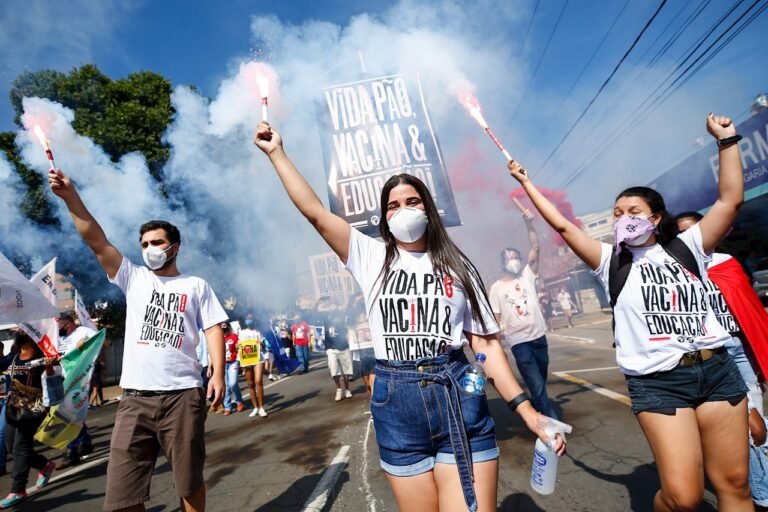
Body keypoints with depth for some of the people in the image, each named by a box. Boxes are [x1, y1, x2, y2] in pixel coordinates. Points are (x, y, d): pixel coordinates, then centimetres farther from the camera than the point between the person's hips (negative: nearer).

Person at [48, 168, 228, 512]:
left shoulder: (196, 286, 9)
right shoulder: (134, 279, 13)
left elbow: (213, 328, 4)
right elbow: (97, 242, 4)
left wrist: (218, 373, -8)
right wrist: (70, 197, -6)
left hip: (183, 394, -2)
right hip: (135, 397, 2)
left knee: (189, 481, 9)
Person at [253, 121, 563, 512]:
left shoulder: (456, 267, 6)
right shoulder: (371, 257, 6)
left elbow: (486, 343, 4)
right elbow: (314, 211, 0)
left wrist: (524, 408, -4)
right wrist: (276, 152, 1)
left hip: (457, 397, 0)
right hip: (395, 404, 1)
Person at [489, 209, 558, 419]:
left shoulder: (528, 275, 7)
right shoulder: (497, 287, 0)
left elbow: (535, 248, -5)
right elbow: (495, 319, -1)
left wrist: (529, 224, -16)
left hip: (539, 337, 4)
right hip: (519, 342, -3)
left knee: (540, 384, 16)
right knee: (537, 385, -9)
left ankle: (538, 415, 35)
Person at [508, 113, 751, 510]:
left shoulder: (686, 248, 10)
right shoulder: (611, 262, 5)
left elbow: (731, 200, 4)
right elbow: (562, 225, 1)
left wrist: (726, 140, 4)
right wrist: (525, 182, 3)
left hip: (717, 370, 3)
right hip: (657, 382, -2)